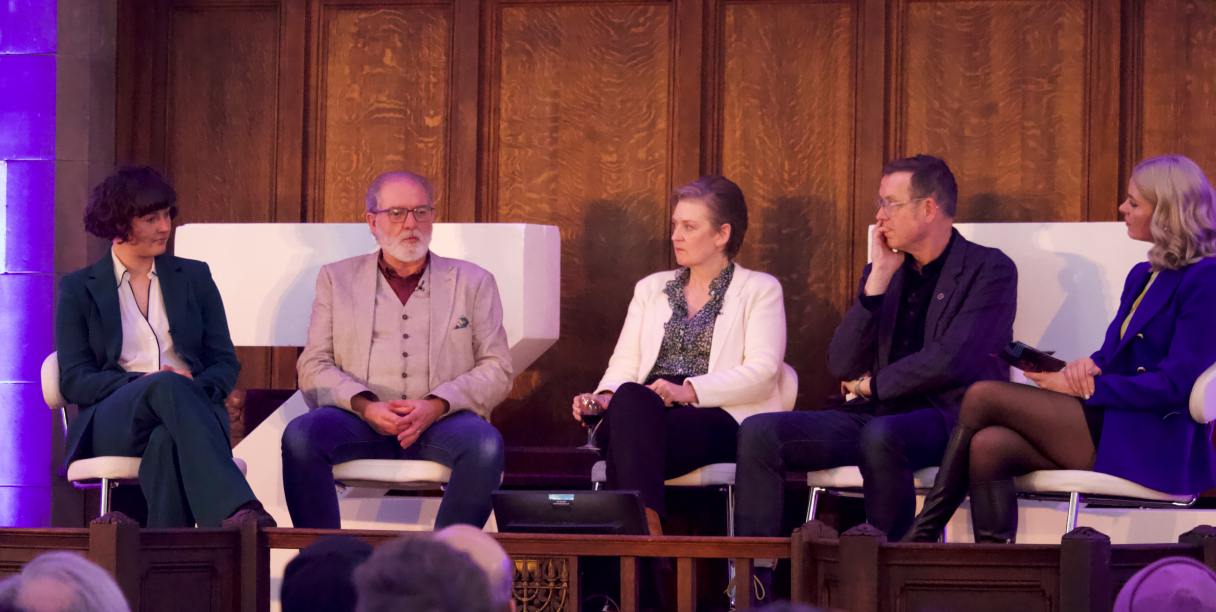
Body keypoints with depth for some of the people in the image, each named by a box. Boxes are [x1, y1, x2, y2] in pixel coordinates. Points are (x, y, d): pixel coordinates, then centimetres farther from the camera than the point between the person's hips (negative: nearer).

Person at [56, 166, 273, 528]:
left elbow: (226, 363, 15)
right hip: (111, 423, -2)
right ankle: (236, 509, -57)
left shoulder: (193, 277, 20)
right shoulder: (78, 290, 13)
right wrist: (141, 382, -13)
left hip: (189, 406, 2)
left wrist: (197, 388, -10)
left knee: (168, 441, -39)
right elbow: (74, 381, 5)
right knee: (167, 384, -38)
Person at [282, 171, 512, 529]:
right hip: (360, 420, 0)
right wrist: (365, 406, -12)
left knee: (484, 443, -34)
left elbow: (497, 370, 8)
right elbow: (313, 367, 9)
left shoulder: (473, 282, 17)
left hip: (440, 422, 0)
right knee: (301, 435, -31)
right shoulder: (337, 279, 18)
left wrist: (436, 405, -11)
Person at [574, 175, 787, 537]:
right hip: (645, 412, 4)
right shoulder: (651, 289, 27)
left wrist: (689, 390, -17)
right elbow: (625, 363, 18)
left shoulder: (760, 290, 12)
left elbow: (762, 372, -3)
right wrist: (605, 397, -6)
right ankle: (646, 524, -50)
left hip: (720, 416, -4)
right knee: (629, 398, -36)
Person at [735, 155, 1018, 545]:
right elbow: (842, 366, 9)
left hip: (949, 416, -6)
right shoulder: (885, 273, 19)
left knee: (880, 436, -40)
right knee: (760, 433, -14)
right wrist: (878, 279, 2)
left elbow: (951, 361, -13)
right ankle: (750, 571, -17)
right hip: (876, 415, 6)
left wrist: (872, 385, 0)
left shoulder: (990, 270, 0)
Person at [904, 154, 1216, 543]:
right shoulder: (1143, 276, 21)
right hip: (1109, 429, 9)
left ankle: (922, 534, -11)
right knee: (989, 446, -17)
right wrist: (1086, 366, -4)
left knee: (983, 397, -14)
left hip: (1150, 445, -9)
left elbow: (1177, 384, -15)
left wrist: (1087, 387, -13)